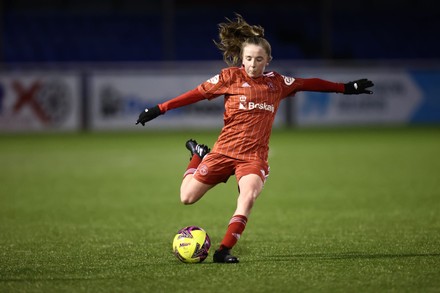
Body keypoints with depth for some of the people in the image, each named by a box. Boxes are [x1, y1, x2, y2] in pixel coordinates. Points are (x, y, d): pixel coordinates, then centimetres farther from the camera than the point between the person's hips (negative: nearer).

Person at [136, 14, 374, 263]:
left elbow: (309, 84, 17)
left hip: (255, 156, 1)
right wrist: (159, 110, -4)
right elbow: (197, 93, -1)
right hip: (225, 150, -1)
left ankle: (224, 251, -22)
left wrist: (347, 88, 21)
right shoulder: (230, 77, -2)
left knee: (248, 198, -29)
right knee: (188, 197, 2)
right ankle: (198, 155, 32)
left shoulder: (277, 83, 7)